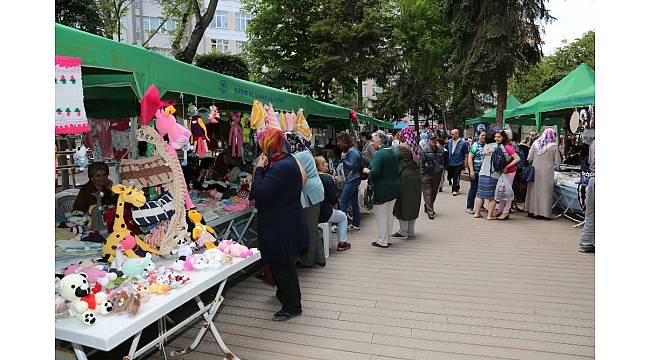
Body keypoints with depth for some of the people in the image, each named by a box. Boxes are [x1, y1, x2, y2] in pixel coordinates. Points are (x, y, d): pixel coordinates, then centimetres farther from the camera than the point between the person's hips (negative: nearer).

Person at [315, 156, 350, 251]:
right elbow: (333, 199, -17)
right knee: (343, 217, 22)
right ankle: (342, 243, 24)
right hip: (324, 214, -7)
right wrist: (334, 203, 5)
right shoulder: (327, 178, -17)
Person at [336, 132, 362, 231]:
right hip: (352, 179, 10)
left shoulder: (352, 151, -15)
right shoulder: (349, 150, 14)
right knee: (354, 202, 12)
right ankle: (356, 224, 19)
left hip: (352, 179, -10)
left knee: (343, 202, -9)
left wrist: (343, 158, -12)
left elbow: (351, 166, -19)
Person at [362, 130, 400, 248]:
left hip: (382, 190, -8)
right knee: (389, 215, 17)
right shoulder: (393, 153, 9)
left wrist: (367, 171, -7)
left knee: (381, 216, 3)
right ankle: (388, 239, 27)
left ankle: (382, 241, 10)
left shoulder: (379, 154, -18)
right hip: (394, 188, 9)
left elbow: (375, 173, -26)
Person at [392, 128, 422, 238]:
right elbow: (418, 164, 13)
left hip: (405, 177, -7)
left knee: (403, 204, 2)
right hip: (417, 177, 7)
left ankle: (403, 231, 7)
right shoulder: (416, 148, 11)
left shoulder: (402, 148, -9)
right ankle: (411, 232, 21)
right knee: (413, 204, 13)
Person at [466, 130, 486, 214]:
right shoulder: (475, 145, -5)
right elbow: (470, 158, -10)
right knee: (473, 189, -1)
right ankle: (470, 207, 6)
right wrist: (471, 170, -17)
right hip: (476, 171, -5)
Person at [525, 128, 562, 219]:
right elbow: (557, 161, -3)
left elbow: (529, 158, 1)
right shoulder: (554, 146, -8)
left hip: (535, 170, 3)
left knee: (534, 189, 11)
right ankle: (543, 212, 6)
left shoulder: (535, 143, -2)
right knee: (545, 191, 4)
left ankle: (532, 211, 17)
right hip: (547, 172, -3)